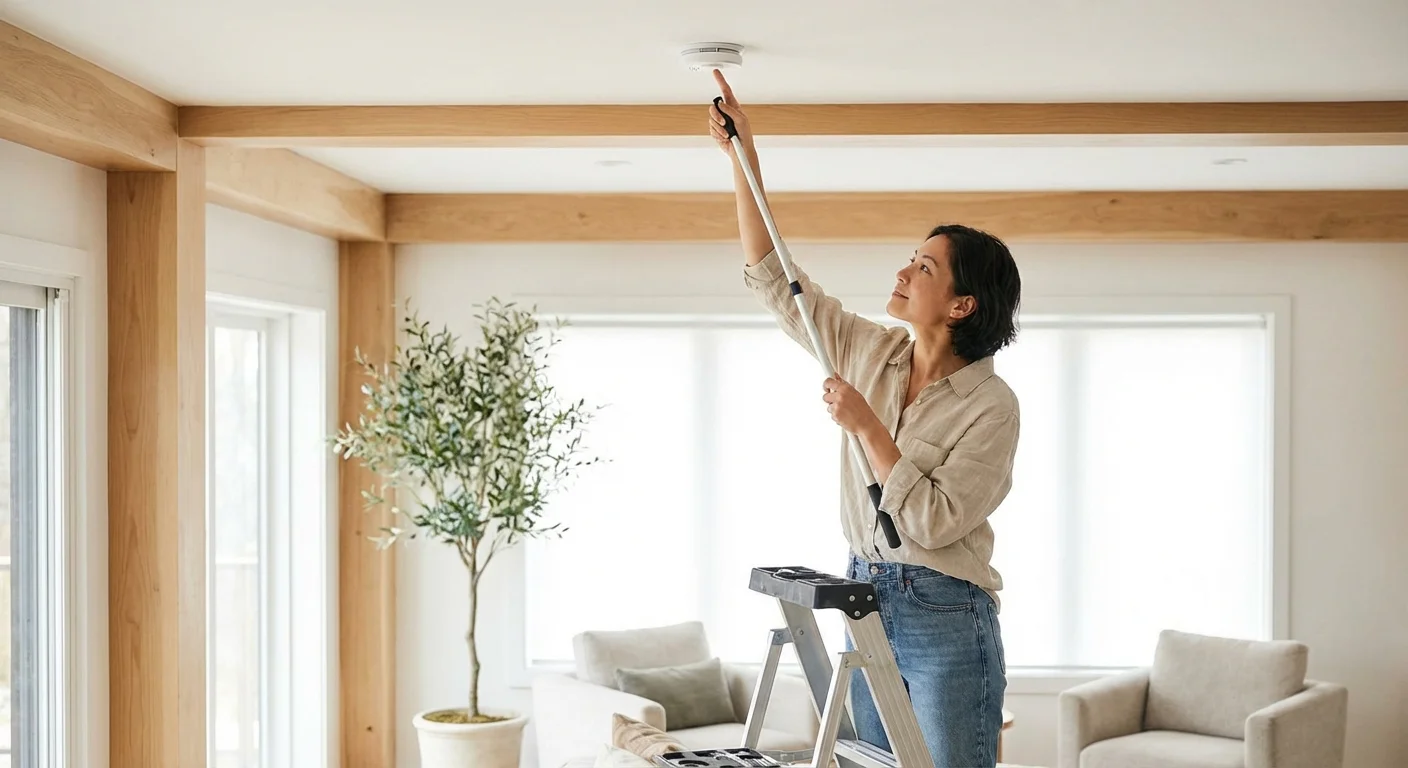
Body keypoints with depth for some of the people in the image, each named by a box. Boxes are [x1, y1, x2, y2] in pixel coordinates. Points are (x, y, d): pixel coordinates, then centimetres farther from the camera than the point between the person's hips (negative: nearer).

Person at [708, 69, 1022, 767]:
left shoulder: (991, 405, -13)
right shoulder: (870, 355, 4)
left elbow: (934, 520, -20)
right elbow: (772, 277, 7)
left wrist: (867, 426, -19)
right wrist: (741, 153, 3)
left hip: (946, 618, -6)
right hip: (867, 603, 6)